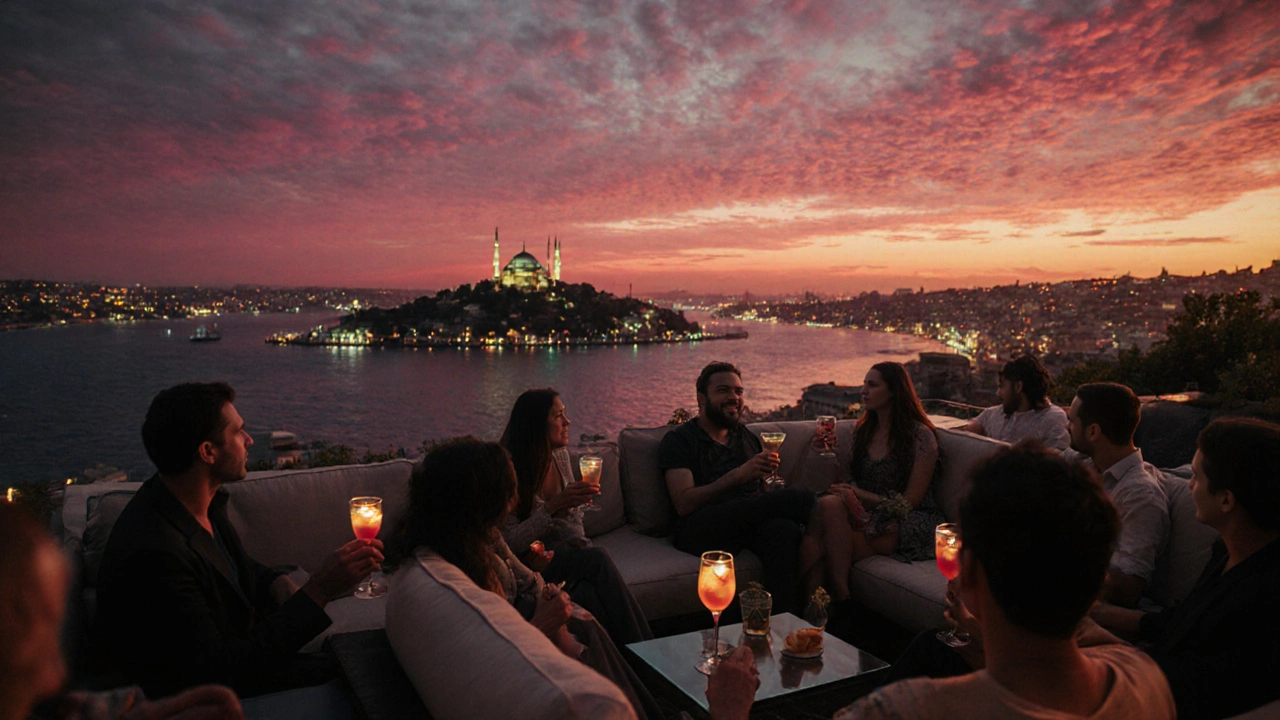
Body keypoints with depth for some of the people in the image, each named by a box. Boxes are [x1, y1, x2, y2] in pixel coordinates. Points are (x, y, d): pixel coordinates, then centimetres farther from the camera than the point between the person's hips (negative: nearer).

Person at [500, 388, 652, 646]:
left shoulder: (560, 454, 6)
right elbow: (510, 542, -17)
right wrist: (555, 506, -26)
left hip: (568, 551, 5)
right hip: (534, 560, -5)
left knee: (589, 593, -30)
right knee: (599, 559, -30)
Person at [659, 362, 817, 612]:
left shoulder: (748, 438, 27)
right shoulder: (679, 440, 8)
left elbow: (767, 493, 24)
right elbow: (684, 504, -7)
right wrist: (738, 475, -15)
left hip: (752, 523, 5)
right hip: (701, 529, -5)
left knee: (784, 530, -35)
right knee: (799, 496, -29)